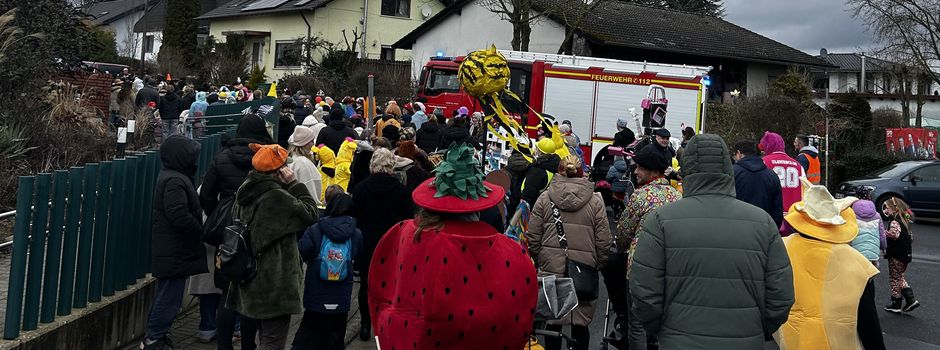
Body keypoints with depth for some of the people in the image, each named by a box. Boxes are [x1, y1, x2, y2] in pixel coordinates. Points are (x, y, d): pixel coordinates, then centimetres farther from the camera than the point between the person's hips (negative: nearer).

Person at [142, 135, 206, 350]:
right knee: (170, 297, -3)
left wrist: (199, 231, 9)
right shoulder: (175, 181, -19)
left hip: (171, 250, 11)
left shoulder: (173, 176, 14)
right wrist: (202, 231, -12)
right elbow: (180, 216, -26)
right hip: (175, 252, -11)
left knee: (167, 295, 18)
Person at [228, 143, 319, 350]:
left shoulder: (246, 191, 6)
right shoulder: (277, 197, -21)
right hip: (275, 283, -9)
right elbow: (311, 214, -13)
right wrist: (294, 184, -12)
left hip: (252, 277, 9)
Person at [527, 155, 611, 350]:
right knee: (581, 323, 11)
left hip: (551, 269, 1)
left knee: (552, 322, 11)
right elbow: (603, 243, -2)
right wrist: (598, 266, 13)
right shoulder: (595, 201, -1)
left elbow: (533, 239, 0)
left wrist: (539, 261, 15)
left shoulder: (544, 198, 1)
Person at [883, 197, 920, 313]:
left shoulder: (894, 221, -19)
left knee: (895, 278, 3)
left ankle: (896, 305, 11)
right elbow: (911, 237, 20)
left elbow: (894, 233, -39)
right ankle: (910, 299, 15)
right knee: (900, 277, 21)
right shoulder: (904, 221, 11)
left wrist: (883, 233, -27)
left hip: (896, 256, -9)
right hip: (906, 255, 9)